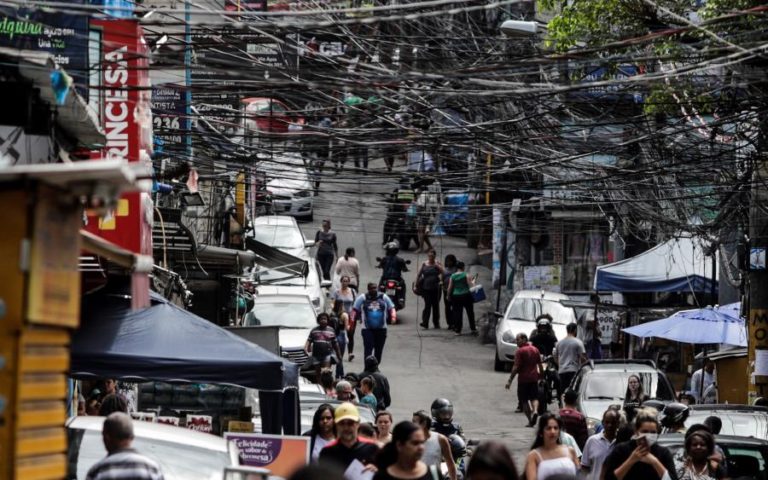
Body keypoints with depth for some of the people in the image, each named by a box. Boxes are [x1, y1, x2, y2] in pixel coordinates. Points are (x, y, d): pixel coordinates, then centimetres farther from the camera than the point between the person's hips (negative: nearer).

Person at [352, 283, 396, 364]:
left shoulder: (383, 297, 8)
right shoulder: (362, 298, 3)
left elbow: (391, 308, 11)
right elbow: (355, 309, 3)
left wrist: (393, 316, -8)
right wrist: (352, 319, -9)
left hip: (381, 328, 3)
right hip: (367, 329, -2)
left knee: (379, 350, 8)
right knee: (368, 350, -12)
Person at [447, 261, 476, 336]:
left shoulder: (452, 276, 1)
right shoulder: (466, 275, -8)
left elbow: (449, 288, 3)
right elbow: (471, 285, -10)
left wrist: (448, 296, 17)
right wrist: (473, 281, 11)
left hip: (456, 296, 2)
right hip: (466, 295, -2)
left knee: (457, 313, 6)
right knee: (470, 313, 10)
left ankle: (458, 330, 5)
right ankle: (473, 329, 14)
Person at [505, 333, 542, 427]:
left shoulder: (520, 351, -11)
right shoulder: (535, 349, 8)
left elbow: (516, 367, -15)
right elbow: (540, 365, 12)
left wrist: (510, 380, -13)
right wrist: (540, 376, 23)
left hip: (523, 379, -5)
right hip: (534, 378, 5)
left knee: (524, 400, 7)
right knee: (534, 397, 11)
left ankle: (530, 420, 6)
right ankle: (535, 411, -18)